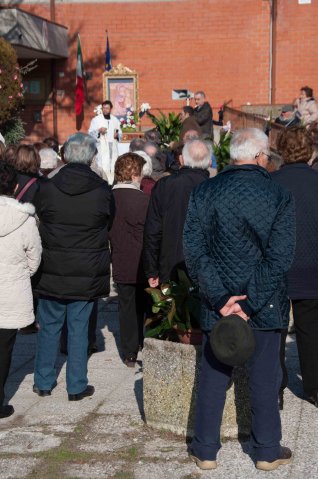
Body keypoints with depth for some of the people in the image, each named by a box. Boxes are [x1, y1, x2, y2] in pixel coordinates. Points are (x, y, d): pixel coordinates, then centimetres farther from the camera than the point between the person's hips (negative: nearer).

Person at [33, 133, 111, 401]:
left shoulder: (47, 190, -7)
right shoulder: (103, 191, -9)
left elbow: (38, 225, 4)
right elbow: (109, 227, 4)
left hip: (52, 271, 1)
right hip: (88, 275, -1)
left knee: (49, 326, 14)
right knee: (78, 329, 8)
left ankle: (44, 382, 22)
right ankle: (77, 386, 15)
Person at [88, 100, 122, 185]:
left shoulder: (115, 120, 14)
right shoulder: (96, 120, 3)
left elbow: (120, 133, 20)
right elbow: (90, 133, 0)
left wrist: (117, 135, -3)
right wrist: (98, 131, -18)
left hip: (113, 148, 4)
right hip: (102, 148, -4)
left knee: (113, 167, 1)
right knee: (104, 168, -14)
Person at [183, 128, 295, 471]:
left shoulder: (204, 192, -5)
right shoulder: (279, 196, -9)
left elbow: (194, 250, -10)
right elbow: (280, 258, -15)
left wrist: (220, 298, -10)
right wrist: (249, 304, -14)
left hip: (217, 303, 2)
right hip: (266, 307, -1)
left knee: (213, 376, 12)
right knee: (264, 378, 11)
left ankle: (205, 450, 21)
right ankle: (267, 451, 22)